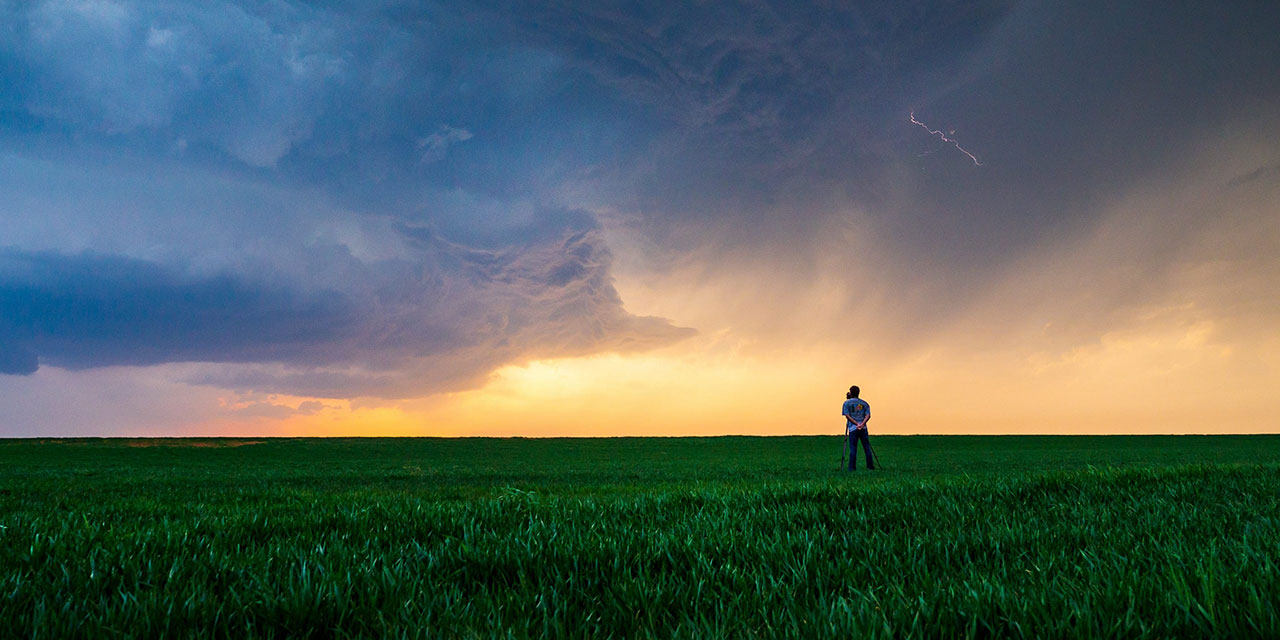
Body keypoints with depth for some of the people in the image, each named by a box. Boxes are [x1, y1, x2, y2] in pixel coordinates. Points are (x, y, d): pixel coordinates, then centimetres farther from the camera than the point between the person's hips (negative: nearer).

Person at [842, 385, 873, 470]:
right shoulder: (864, 403, 12)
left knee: (853, 448, 0)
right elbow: (868, 415, -1)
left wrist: (857, 424, -9)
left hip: (853, 428, -3)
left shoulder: (847, 403, 2)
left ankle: (852, 467, -1)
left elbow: (847, 416, -7)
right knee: (867, 447, 10)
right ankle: (870, 465, 13)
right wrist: (862, 424, -12)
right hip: (863, 428, 3)